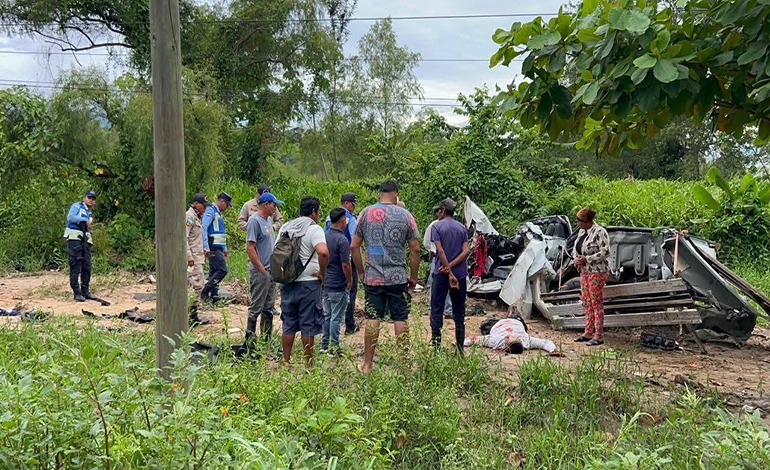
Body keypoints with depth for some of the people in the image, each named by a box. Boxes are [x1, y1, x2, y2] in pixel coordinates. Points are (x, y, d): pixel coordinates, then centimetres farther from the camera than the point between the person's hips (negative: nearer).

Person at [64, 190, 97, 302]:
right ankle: (77, 293, -6)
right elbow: (70, 217, -15)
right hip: (74, 238, -7)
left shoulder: (90, 213, 24)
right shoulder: (77, 206, 3)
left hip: (86, 241, 7)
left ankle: (85, 291, 13)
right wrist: (84, 220, -16)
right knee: (75, 266, -7)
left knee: (87, 267, 6)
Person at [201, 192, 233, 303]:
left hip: (218, 248, 10)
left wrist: (225, 248, 26)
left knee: (214, 272, 10)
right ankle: (205, 292, -10)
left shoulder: (218, 213, 21)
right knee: (222, 270, -13)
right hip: (213, 248, -10)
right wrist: (206, 247, -26)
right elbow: (204, 228, -19)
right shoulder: (210, 210, -9)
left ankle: (214, 296, 12)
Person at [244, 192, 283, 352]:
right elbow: (250, 248, -19)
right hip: (260, 272, -9)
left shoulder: (268, 219, 13)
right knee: (256, 308, -3)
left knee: (269, 307, 14)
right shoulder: (255, 221, -15)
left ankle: (266, 340, 22)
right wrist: (262, 270, -17)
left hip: (271, 271, 9)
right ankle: (250, 342, 4)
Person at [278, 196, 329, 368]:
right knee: (308, 326, 3)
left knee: (288, 325, 13)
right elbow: (323, 252, -28)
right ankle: (308, 364, 9)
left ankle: (286, 362, 19)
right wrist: (322, 273, -15)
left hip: (288, 283, 6)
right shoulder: (314, 229, -12)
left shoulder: (285, 227, 10)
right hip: (308, 283, -6)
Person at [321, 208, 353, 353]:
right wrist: (350, 281, -5)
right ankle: (334, 348, 7)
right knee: (336, 318, 1)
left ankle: (324, 346, 22)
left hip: (325, 283, 7)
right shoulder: (342, 240, -19)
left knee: (326, 315, 15)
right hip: (338, 285, -7)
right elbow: (345, 265, -20)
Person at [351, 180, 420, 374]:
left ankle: (367, 365, 13)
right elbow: (415, 250, -1)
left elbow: (354, 246, 3)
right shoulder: (405, 215, -1)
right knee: (400, 320, 5)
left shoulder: (366, 213, 2)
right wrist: (413, 277, 8)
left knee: (372, 320, 6)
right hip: (398, 278, -1)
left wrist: (361, 272, 12)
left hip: (372, 278, 1)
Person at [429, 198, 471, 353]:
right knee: (459, 312, 9)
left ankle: (436, 343, -1)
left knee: (436, 309, 3)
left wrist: (449, 273, -16)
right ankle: (460, 348, 12)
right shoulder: (462, 228, 9)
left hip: (441, 274, -4)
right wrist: (450, 266, -9)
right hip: (461, 274, 4)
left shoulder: (437, 226, -4)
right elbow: (466, 251, -3)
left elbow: (440, 251, -14)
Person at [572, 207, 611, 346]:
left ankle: (599, 336, 1)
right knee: (586, 302, 12)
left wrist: (586, 259, -22)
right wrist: (576, 258, 0)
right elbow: (575, 247, 20)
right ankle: (588, 332, 21)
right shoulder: (582, 231, 10)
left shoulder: (599, 232, -17)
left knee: (596, 303, -5)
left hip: (597, 272, -9)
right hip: (585, 271, 9)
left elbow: (605, 253, -22)